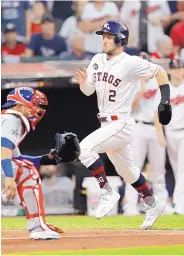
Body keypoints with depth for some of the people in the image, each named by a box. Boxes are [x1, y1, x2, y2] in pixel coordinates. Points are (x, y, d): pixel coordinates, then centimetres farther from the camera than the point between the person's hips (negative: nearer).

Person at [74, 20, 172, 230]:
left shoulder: (130, 63, -14)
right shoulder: (97, 60, 6)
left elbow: (160, 72, -6)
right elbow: (88, 91, 9)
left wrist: (165, 100, -13)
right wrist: (83, 82, -14)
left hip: (121, 124, -8)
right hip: (107, 124, 8)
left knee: (85, 147, -25)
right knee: (126, 170, 20)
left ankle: (107, 193, -14)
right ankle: (152, 204, 38)